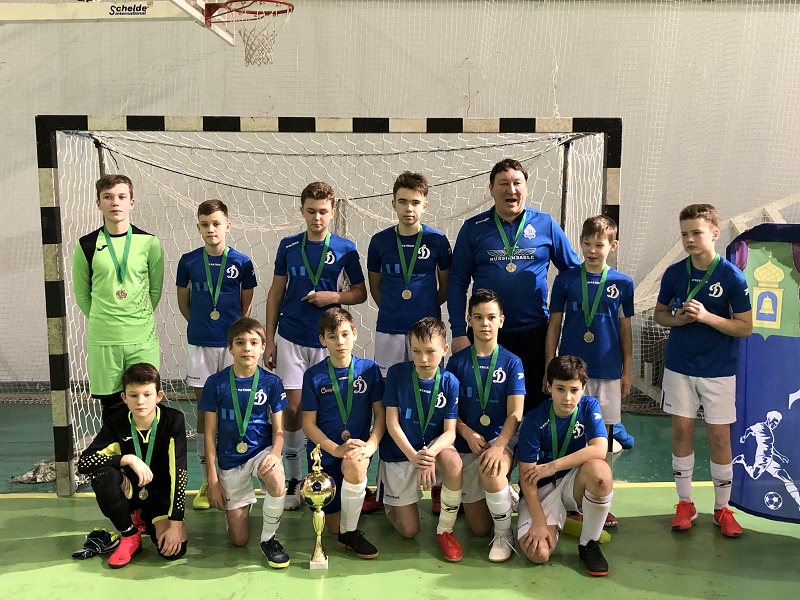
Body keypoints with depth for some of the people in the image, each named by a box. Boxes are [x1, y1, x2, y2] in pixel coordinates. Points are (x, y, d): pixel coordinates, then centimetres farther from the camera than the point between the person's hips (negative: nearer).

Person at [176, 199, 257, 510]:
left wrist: (236, 331, 4)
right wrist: (201, 324, 10)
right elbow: (183, 301, 12)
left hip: (232, 344, -1)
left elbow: (246, 304, 7)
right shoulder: (189, 261, 0)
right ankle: (207, 480, 17)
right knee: (204, 409, 7)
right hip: (200, 344, 1)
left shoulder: (242, 262, -2)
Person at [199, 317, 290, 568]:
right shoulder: (216, 383, -7)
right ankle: (243, 503, 37)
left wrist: (275, 453, -25)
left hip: (262, 450, 0)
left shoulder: (272, 382, -6)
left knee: (277, 482, -37)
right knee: (239, 540, 1)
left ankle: (269, 539, -9)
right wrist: (212, 479, -5)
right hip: (229, 460, 1)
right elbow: (210, 433, -2)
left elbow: (278, 430, -2)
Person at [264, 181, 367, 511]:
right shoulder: (289, 246, 4)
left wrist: (334, 296, -14)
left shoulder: (345, 248, 0)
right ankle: (294, 478, 14)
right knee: (293, 406, -1)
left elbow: (361, 292, 6)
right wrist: (269, 340, 5)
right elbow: (276, 293, 8)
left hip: (328, 340, -1)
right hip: (291, 338, 1)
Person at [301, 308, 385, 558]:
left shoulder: (369, 369, -3)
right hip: (325, 451, 1)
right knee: (334, 524, 1)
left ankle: (350, 532, -17)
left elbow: (380, 414, -2)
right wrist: (336, 449, -18)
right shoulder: (314, 375, -5)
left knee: (354, 463, -37)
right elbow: (308, 423, -4)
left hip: (357, 445, 0)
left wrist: (371, 444, -20)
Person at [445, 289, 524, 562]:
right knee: (479, 527, 2)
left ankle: (504, 535, -12)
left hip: (502, 439, -2)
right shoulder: (458, 361, 1)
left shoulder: (511, 362, -2)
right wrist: (467, 433, -16)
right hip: (466, 444, 2)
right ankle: (505, 493, 35)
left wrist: (498, 445, -25)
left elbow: (515, 414, -9)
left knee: (491, 470, -38)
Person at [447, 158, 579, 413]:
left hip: (534, 332, 1)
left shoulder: (545, 225, 2)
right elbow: (457, 283, 0)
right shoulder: (473, 228, 1)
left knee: (534, 403, 11)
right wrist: (459, 332, -7)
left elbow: (572, 271, 9)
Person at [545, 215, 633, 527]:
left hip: (608, 372, 1)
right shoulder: (566, 279, -1)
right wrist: (550, 368, 0)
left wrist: (626, 372, 7)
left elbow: (625, 330, 8)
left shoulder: (622, 283, 2)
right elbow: (554, 325, 2)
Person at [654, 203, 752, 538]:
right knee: (682, 431, 8)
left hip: (719, 371, -2)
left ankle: (722, 508, 20)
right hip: (679, 366, 3)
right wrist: (676, 319, -12)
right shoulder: (674, 273, -2)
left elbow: (745, 327, -9)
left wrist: (706, 316, -23)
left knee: (719, 436, 4)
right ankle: (685, 503, 21)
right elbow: (659, 314, 10)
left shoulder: (732, 277, -11)